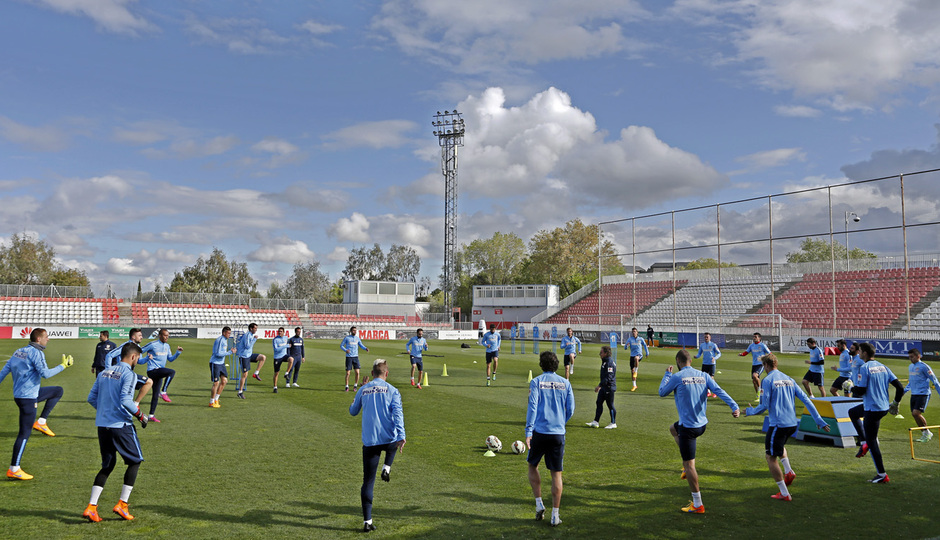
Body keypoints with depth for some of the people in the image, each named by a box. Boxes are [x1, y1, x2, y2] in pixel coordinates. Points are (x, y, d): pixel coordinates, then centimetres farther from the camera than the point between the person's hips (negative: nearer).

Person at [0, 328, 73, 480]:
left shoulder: (19, 351, 10)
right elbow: (45, 373, -22)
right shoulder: (36, 353, -16)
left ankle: (41, 422, 14)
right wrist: (63, 366, -13)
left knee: (58, 391, 22)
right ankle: (14, 469, 0)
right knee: (24, 434, -4)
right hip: (27, 398, -9)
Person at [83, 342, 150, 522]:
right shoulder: (129, 374, -11)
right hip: (121, 425, -7)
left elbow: (91, 398, 14)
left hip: (102, 424, 7)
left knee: (107, 466, 16)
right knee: (135, 461, 9)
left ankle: (91, 507, 7)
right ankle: (122, 504, 5)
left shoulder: (104, 373, 12)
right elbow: (125, 400, -21)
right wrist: (140, 416, -9)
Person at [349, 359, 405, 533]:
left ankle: (367, 520, 0)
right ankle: (387, 467, 13)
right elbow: (397, 413, -12)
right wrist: (401, 436, -18)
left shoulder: (363, 390, 9)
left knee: (368, 481, 5)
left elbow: (353, 411, 22)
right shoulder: (392, 390, 1)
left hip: (369, 441, 1)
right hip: (389, 439, -1)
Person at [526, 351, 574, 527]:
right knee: (556, 474, 7)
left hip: (539, 432, -2)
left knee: (532, 466, 19)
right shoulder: (565, 383, 7)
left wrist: (528, 432, -10)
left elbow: (532, 407, -9)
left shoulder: (536, 382, -1)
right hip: (558, 433, 2)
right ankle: (555, 516, 7)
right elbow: (570, 409, 8)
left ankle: (539, 504, 12)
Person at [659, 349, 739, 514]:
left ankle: (697, 505, 5)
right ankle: (687, 467, 27)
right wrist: (734, 406, -18)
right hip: (702, 424, 8)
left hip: (688, 427, -8)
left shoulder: (677, 377, -12)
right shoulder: (703, 376, 4)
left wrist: (667, 374, 14)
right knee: (673, 428, 34)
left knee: (689, 465, 1)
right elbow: (719, 391, -8)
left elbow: (662, 392, 1)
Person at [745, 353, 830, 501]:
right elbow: (806, 400, 9)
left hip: (778, 425, -8)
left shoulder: (767, 380, -8)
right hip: (793, 424, 8)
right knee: (779, 445, 34)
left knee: (771, 458, 4)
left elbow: (764, 406, -12)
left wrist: (749, 411, 7)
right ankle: (788, 471, 13)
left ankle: (784, 493, 3)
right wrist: (820, 421, 12)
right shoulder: (789, 379, 12)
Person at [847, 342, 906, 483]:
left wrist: (850, 387, 3)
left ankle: (882, 475, 4)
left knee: (872, 441, 1)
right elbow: (899, 387, 4)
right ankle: (864, 443, 20)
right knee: (852, 412, 29)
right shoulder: (882, 367, 7)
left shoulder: (864, 368, -15)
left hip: (873, 409, -9)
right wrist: (895, 403, 17)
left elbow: (860, 391, -18)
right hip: (884, 407, 9)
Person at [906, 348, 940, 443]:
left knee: (916, 413, -17)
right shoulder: (910, 367, 14)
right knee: (915, 414, 5)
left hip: (923, 394, -8)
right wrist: (904, 391, 26)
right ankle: (925, 434, 18)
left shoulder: (923, 366, -9)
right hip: (913, 394, 8)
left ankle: (927, 432, 3)